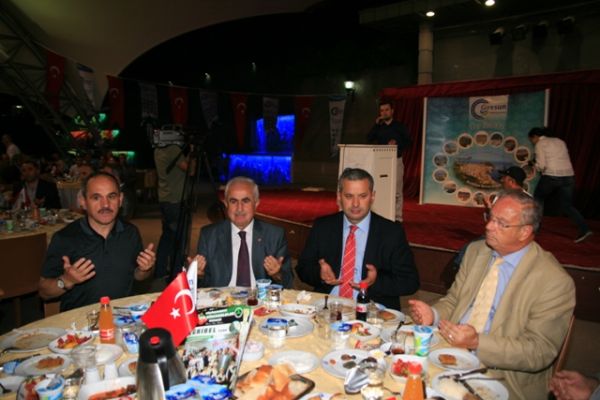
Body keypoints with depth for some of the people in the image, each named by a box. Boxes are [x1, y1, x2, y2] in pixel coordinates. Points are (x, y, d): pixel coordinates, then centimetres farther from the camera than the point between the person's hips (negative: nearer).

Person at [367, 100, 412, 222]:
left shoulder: (400, 126, 6)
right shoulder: (378, 127, 13)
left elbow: (408, 142, 4)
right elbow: (369, 139, -1)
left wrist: (396, 142, -13)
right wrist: (376, 124, -5)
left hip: (396, 160, -3)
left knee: (397, 191, -4)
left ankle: (397, 218, 0)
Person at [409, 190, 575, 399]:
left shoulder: (555, 282, -13)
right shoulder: (476, 251, 4)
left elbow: (540, 352, -13)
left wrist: (477, 342, -24)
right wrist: (433, 314, -9)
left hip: (502, 380, -5)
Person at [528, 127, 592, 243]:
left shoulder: (540, 144, -2)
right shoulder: (560, 141, 19)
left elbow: (541, 165, -11)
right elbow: (564, 159, 19)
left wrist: (535, 165, 10)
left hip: (551, 177, -6)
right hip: (568, 176, 6)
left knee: (538, 199, 17)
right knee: (567, 205, 10)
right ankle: (584, 229, -4)